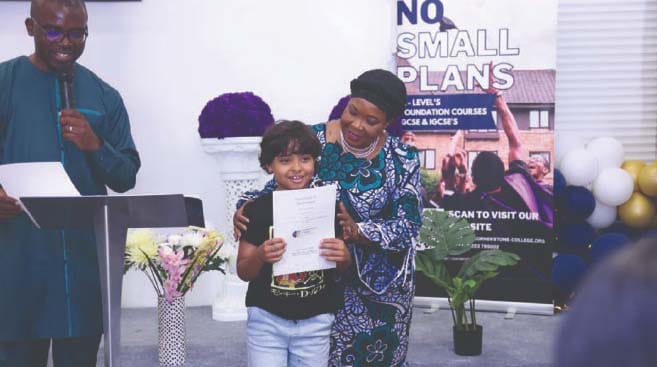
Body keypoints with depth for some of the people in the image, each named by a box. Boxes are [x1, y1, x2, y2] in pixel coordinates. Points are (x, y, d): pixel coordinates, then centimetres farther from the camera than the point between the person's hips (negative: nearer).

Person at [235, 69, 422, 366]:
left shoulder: (403, 160, -11)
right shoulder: (313, 140, -9)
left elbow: (407, 227, -14)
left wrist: (358, 231, -30)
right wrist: (246, 208, -21)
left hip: (381, 283, 0)